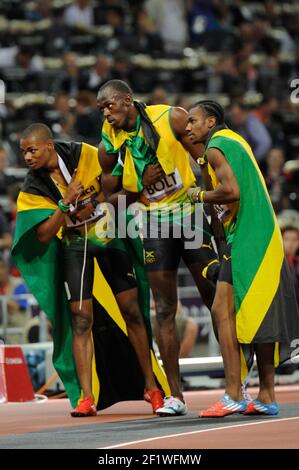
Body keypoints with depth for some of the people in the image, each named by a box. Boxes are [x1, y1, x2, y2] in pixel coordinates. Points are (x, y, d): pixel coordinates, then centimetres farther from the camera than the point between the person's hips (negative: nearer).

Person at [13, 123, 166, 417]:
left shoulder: (85, 155, -13)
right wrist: (66, 202, -26)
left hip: (109, 236, 0)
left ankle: (151, 387, 9)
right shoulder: (33, 188, -11)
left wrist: (93, 204, -15)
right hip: (75, 246, 0)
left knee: (131, 310, 0)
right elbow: (43, 235, -17)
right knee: (81, 318, -9)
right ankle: (86, 398, -10)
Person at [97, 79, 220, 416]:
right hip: (154, 225, 3)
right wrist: (139, 188, -12)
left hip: (189, 214, -2)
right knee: (165, 311, 1)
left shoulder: (171, 119, -11)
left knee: (217, 299, -1)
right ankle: (175, 396, 3)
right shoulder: (109, 143, -2)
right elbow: (110, 197, 6)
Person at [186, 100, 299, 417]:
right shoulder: (234, 141, 21)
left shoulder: (216, 147, -8)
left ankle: (233, 396, -17)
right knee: (260, 317, 10)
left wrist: (200, 196, -6)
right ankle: (266, 397, 12)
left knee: (222, 310, -12)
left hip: (246, 241, -10)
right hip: (263, 239, 10)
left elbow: (232, 191, -21)